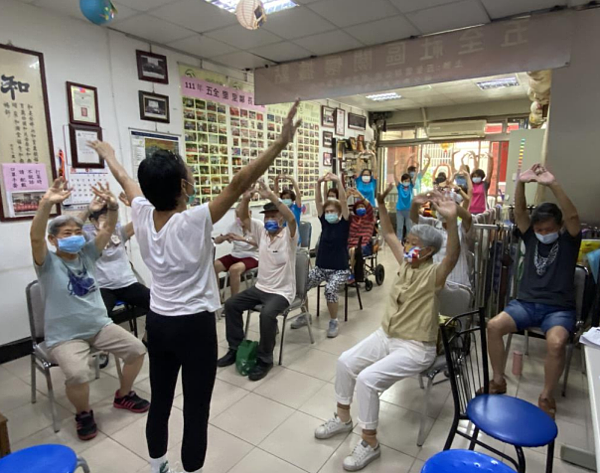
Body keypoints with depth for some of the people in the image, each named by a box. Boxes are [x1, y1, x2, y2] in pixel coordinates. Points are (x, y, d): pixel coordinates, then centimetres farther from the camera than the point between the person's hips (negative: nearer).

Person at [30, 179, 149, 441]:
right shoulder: (48, 263, -9)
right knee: (78, 374, -30)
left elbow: (108, 229, -6)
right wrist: (46, 204, -43)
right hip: (64, 336, -5)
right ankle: (83, 413, 3)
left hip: (100, 325, 5)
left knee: (137, 350, -6)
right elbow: (36, 237, -28)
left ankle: (123, 395, 21)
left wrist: (112, 207, -26)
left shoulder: (87, 254, 4)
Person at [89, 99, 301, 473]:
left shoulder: (142, 216, -5)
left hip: (157, 322, 7)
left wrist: (109, 156, 35)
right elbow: (238, 185, -29)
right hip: (194, 325, -7)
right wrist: (281, 143, -31)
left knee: (160, 401, 23)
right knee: (196, 409, 10)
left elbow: (127, 182, 14)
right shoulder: (194, 221, -22)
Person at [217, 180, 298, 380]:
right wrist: (246, 197, -20)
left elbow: (291, 218, -34)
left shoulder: (288, 236, -12)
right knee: (231, 304, -1)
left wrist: (270, 196, -40)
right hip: (260, 288, 7)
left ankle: (264, 360, -12)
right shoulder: (261, 232, 5)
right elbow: (243, 217, 0)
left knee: (267, 314, -33)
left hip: (282, 292, -7)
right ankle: (236, 348, 14)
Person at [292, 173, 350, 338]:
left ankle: (334, 322, -9)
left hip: (340, 269, -4)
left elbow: (344, 202, -17)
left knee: (330, 289, -32)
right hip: (320, 267, 5)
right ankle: (304, 316, 10)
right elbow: (318, 202, -3)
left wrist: (338, 181, -26)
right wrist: (319, 183, -15)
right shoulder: (324, 223, 5)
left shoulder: (344, 224, -5)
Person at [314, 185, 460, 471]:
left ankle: (370, 444, -1)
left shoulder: (433, 274, -19)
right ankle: (343, 418, 23)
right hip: (385, 335, 8)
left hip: (415, 348, -8)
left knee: (367, 379, -23)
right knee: (345, 362, 1)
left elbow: (453, 257, -40)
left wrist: (452, 220, -56)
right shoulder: (405, 262, 1)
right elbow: (388, 235, 7)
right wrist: (381, 204, -3)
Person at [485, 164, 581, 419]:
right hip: (526, 303, 3)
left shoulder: (569, 240, 2)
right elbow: (519, 212, -5)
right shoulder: (531, 237, 9)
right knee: (493, 326, -23)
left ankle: (547, 395, -10)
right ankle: (499, 380, -6)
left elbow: (572, 216, -18)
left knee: (556, 342, -34)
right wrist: (521, 183, -23)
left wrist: (553, 185, -32)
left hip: (559, 308, -3)